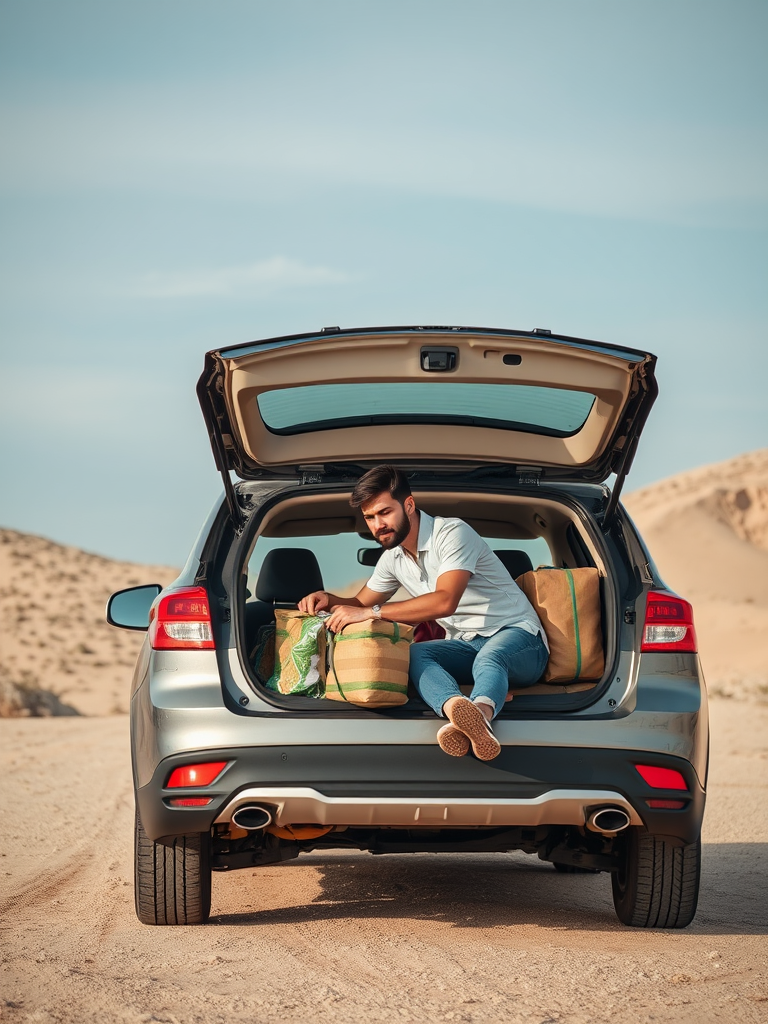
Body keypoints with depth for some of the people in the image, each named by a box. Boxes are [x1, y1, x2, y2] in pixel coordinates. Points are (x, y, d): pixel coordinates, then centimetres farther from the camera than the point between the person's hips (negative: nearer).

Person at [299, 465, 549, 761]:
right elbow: (362, 603, 25)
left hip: (517, 635, -6)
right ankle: (458, 709, -58)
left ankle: (479, 714, -76)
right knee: (414, 653, -26)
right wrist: (328, 599, 0)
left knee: (488, 658, -41)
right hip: (466, 645, 6)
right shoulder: (393, 557, 11)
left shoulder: (452, 533, -15)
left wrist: (371, 612, -31)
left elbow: (445, 601, -29)